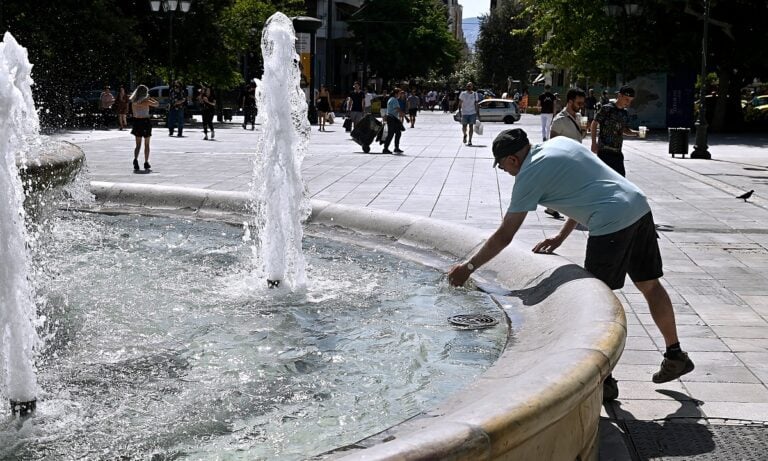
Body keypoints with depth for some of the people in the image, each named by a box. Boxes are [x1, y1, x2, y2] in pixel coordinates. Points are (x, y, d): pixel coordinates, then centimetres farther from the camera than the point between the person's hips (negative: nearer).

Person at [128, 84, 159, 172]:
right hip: (145, 122, -4)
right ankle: (146, 163, 14)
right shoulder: (147, 101, -14)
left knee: (138, 145, 10)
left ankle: (135, 159, -15)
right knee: (146, 144, 11)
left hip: (137, 122, 4)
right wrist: (150, 98, 8)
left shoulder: (133, 102, 0)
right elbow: (157, 104, 0)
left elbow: (134, 114, 8)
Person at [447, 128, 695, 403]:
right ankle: (675, 356, 33)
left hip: (613, 223, -9)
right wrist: (560, 237, 25)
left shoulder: (529, 175, -5)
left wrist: (468, 267, 7)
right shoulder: (560, 143, 18)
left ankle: (604, 381, 8)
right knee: (650, 286, 20)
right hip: (640, 207, 9)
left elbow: (504, 236, -3)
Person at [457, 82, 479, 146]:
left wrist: (476, 113, 4)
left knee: (471, 126, -3)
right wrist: (459, 111, -7)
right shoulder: (463, 94, 0)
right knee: (464, 126, 3)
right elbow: (460, 103, 2)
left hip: (472, 113, 1)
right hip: (464, 113, -1)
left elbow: (476, 104, 7)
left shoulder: (475, 94, 4)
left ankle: (470, 140, 1)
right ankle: (464, 135, 34)